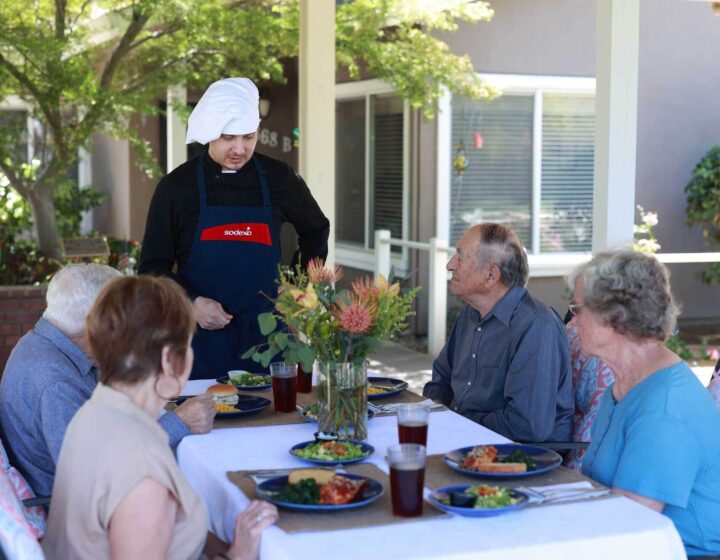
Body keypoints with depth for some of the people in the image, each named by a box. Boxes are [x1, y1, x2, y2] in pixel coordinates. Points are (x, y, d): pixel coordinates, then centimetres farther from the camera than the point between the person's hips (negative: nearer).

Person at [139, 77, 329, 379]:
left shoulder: (279, 178, 3)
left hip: (266, 331, 2)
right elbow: (153, 267, 1)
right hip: (201, 332, -1)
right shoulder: (176, 187, -2)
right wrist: (193, 302, -15)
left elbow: (316, 231, 20)